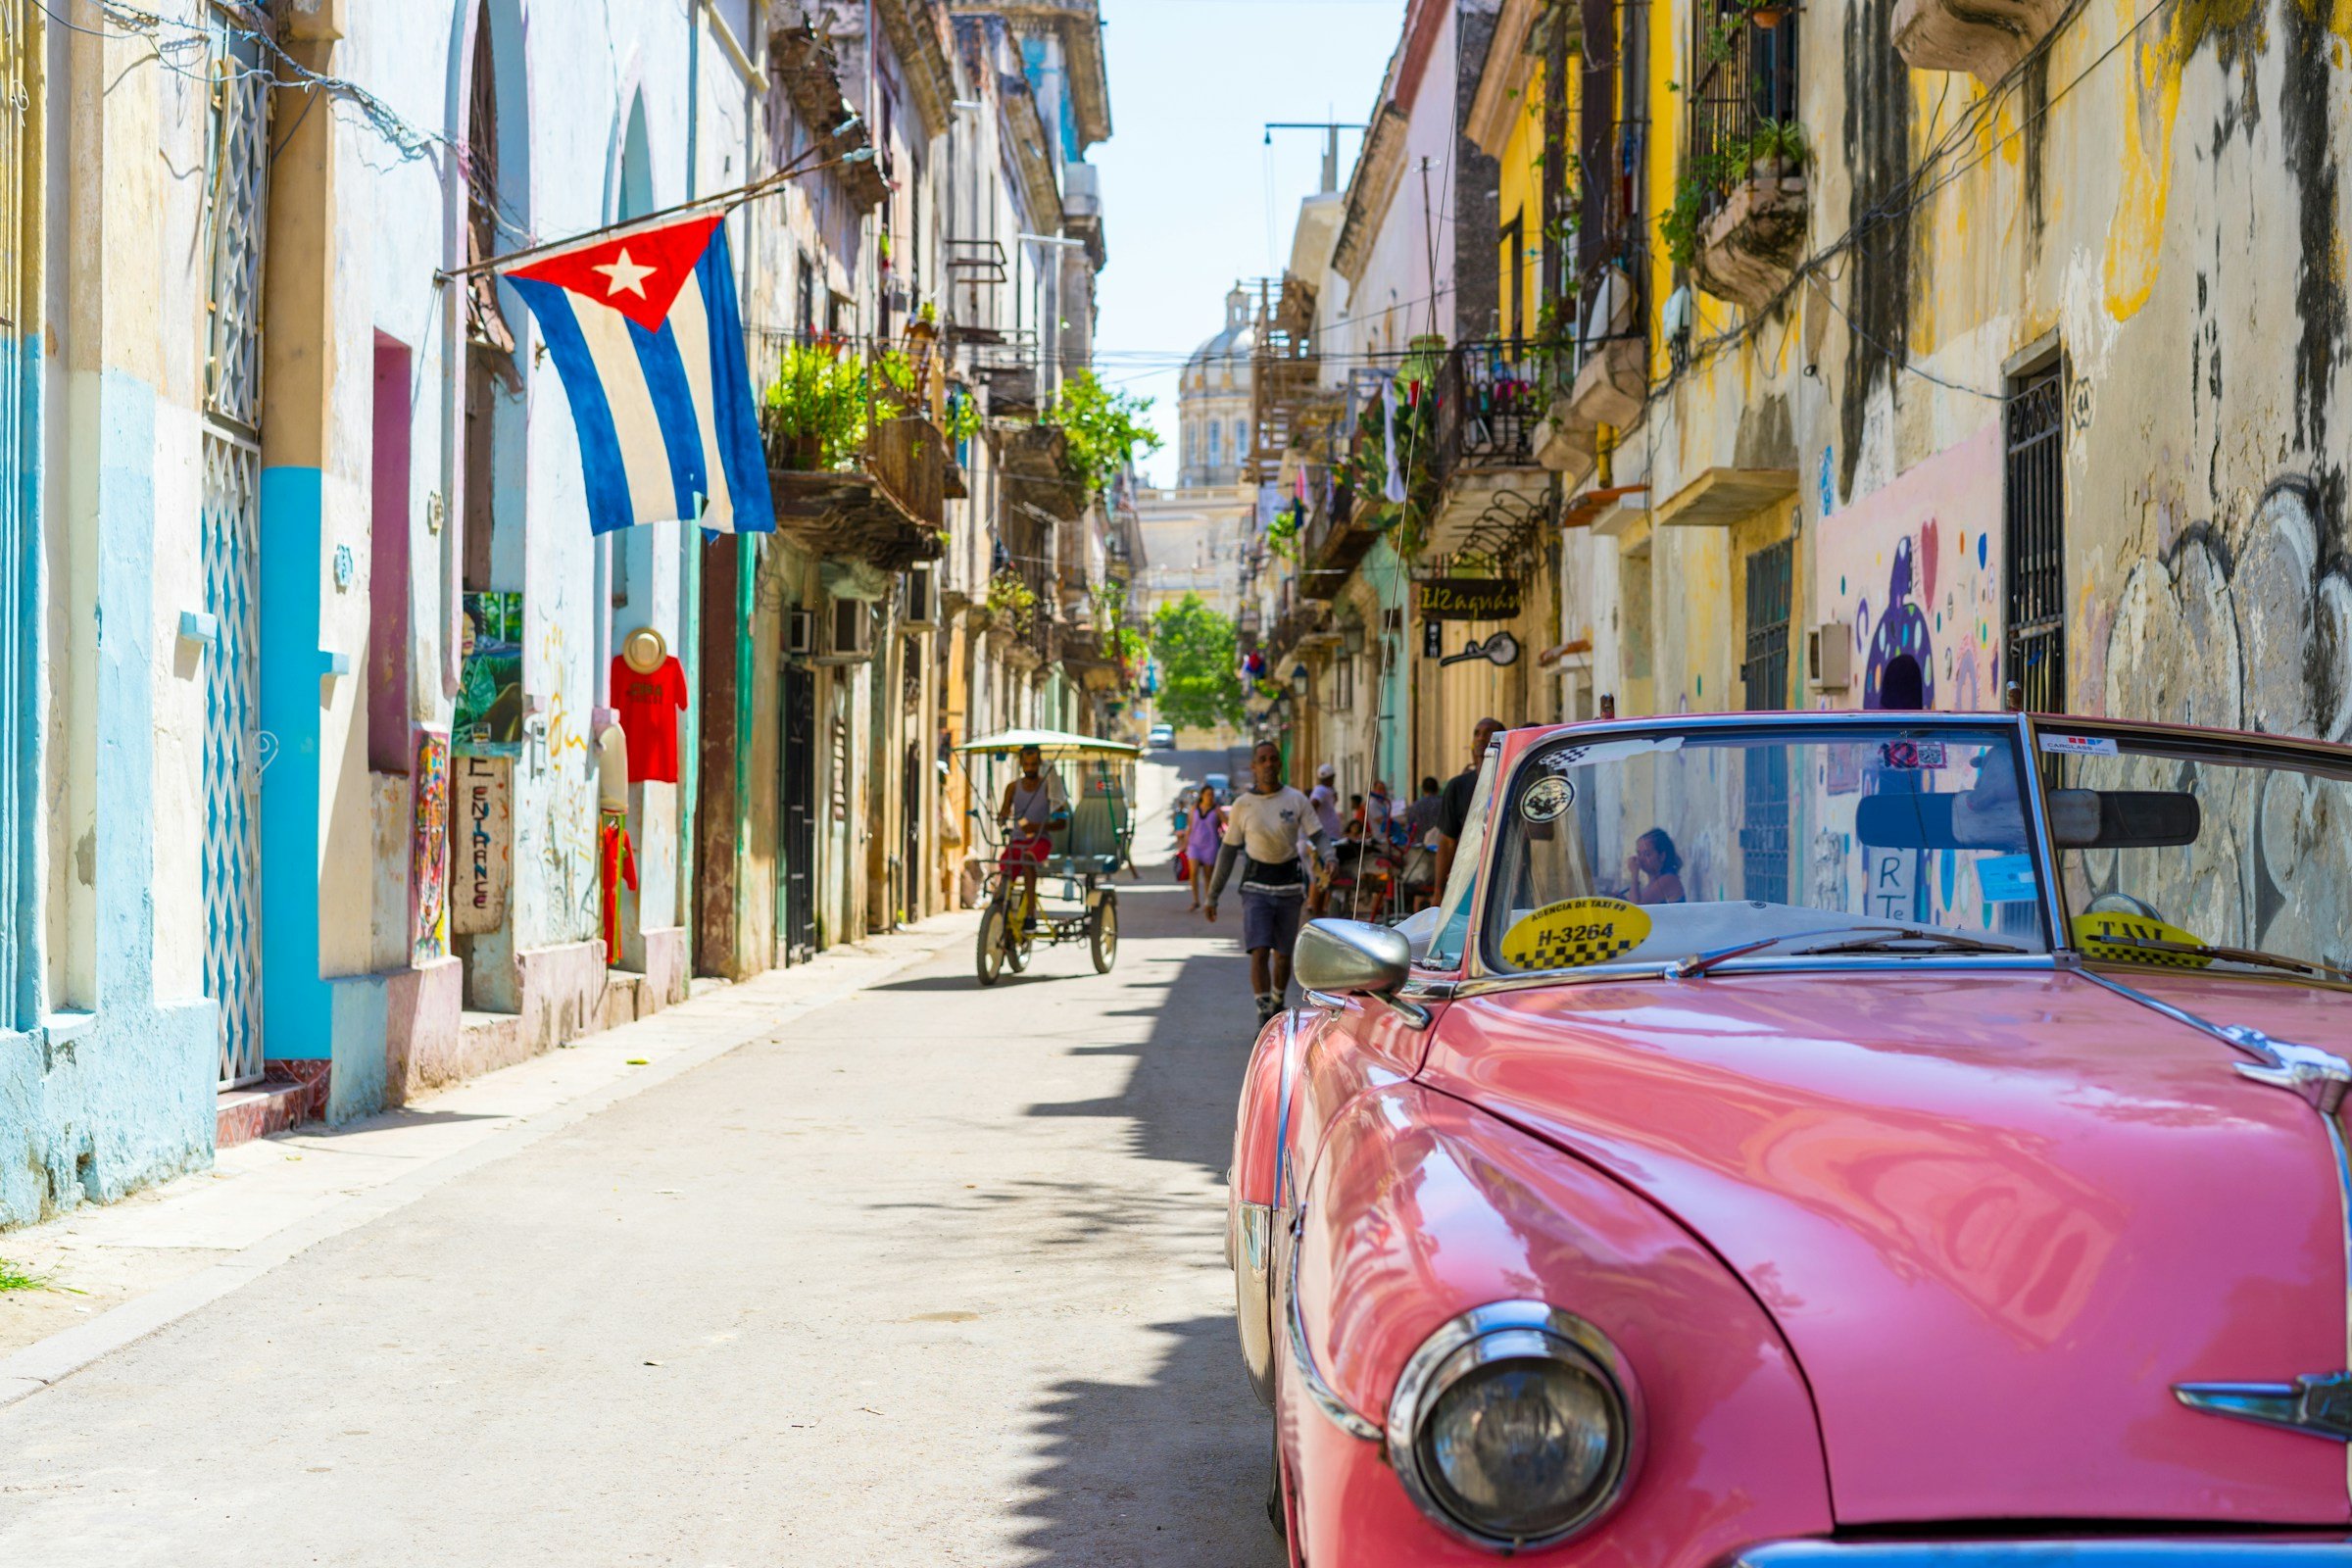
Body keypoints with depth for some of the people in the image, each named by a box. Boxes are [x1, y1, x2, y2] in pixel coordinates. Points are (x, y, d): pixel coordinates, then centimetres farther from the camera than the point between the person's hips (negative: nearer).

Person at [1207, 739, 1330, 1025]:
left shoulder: (1296, 801, -1)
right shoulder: (1242, 805, -1)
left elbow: (1318, 837, -2)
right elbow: (1228, 851, 4)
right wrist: (1213, 896, 5)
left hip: (1289, 886, 1)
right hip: (1256, 886, -1)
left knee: (1283, 955, 11)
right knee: (1259, 953, -14)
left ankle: (1278, 1006, 32)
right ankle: (1264, 1017, -16)